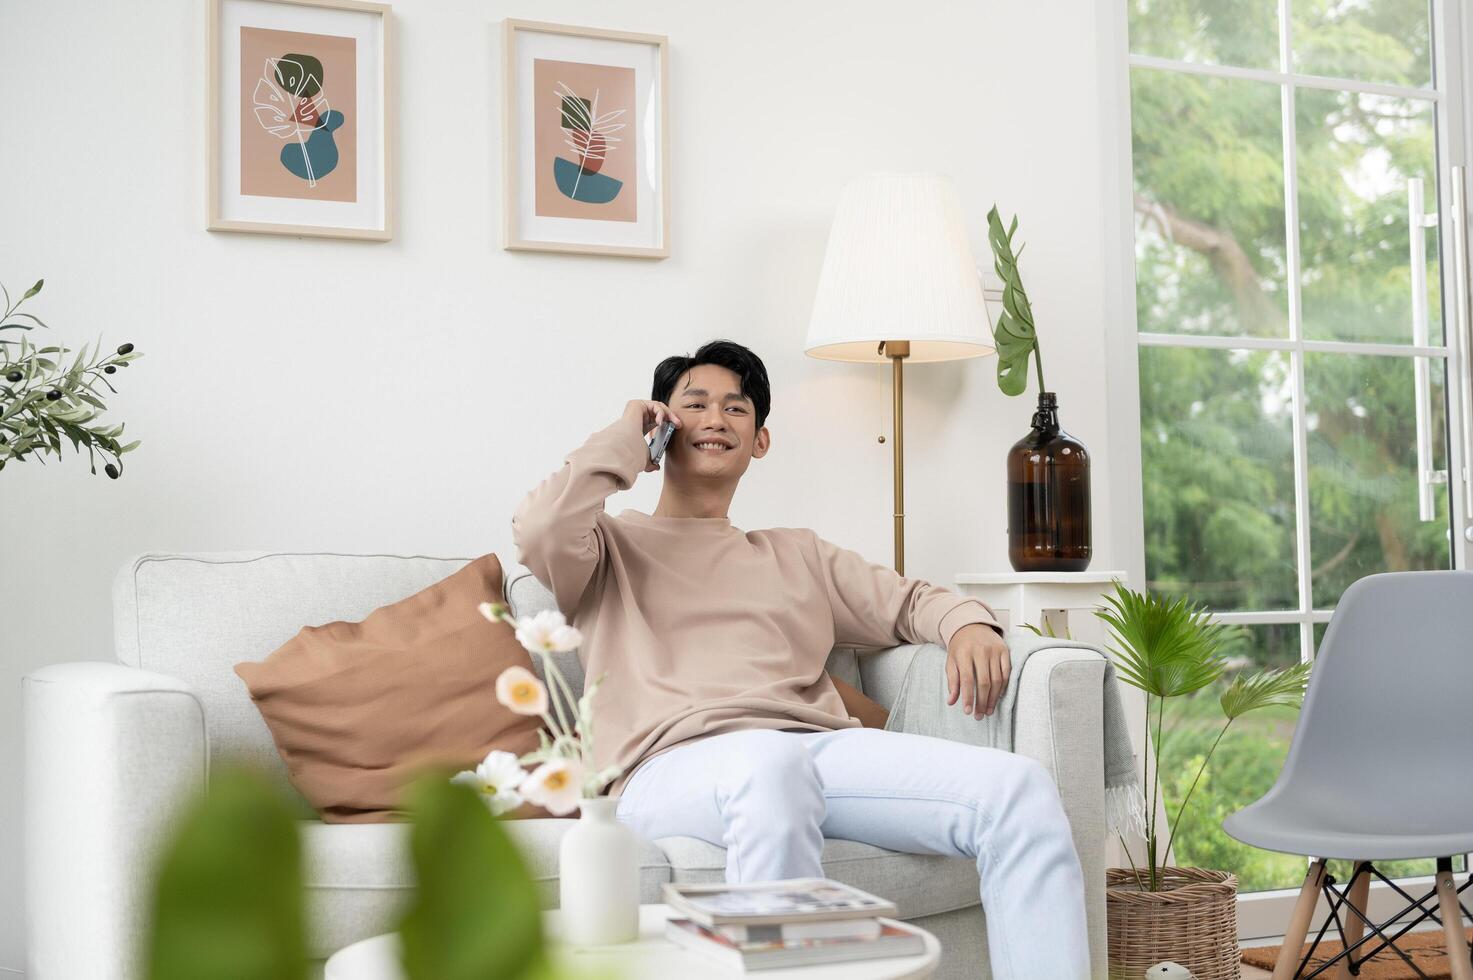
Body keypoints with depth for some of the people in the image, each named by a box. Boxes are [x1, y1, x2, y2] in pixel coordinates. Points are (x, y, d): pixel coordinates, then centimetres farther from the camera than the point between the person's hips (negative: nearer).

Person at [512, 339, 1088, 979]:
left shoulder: (795, 554, 36)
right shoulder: (612, 546, 23)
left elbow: (906, 600, 31)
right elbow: (539, 532, 0)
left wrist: (969, 623, 7)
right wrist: (625, 438, 14)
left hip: (822, 748, 5)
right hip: (673, 766, -4)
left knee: (1020, 789, -21)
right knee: (771, 761, -44)